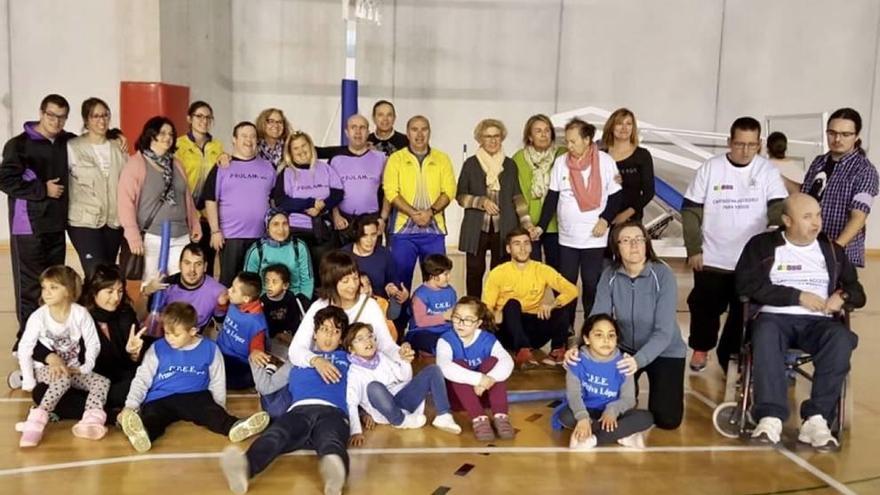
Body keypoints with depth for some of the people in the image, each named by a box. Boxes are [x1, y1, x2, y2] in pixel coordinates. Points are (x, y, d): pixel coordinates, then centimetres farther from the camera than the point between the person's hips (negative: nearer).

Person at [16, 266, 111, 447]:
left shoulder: (81, 313, -9)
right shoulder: (38, 316, -11)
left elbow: (93, 344, -5)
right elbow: (24, 349, -9)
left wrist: (84, 369, -15)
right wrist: (29, 382, -13)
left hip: (74, 370, 3)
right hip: (45, 369, -3)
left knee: (103, 382, -20)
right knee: (63, 379, -35)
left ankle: (90, 422, -40)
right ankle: (36, 422, -42)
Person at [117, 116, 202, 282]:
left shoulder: (176, 164, 15)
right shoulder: (135, 164, -5)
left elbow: (187, 197, 20)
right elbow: (125, 201, -11)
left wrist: (195, 224, 16)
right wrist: (133, 236, -16)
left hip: (180, 237, 6)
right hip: (151, 238, -5)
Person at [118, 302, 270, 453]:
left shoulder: (209, 349, 4)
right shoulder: (157, 349, 5)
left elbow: (217, 382, 12)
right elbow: (142, 379, 7)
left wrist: (219, 407, 4)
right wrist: (131, 405, -5)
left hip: (195, 397, 1)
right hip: (160, 400, -1)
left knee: (211, 411, -30)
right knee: (152, 417, -35)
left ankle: (234, 426, -57)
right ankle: (143, 433, -67)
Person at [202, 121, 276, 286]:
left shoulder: (268, 167, 10)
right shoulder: (222, 167, 2)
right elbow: (210, 200, -2)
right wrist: (215, 230, -9)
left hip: (261, 236, 3)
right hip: (230, 235, -2)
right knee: (228, 280, 3)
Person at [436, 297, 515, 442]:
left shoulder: (488, 339, -7)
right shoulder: (446, 340, -14)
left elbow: (507, 362, -26)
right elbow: (445, 368, -36)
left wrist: (489, 380, -45)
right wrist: (479, 379, -45)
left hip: (483, 392, 2)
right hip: (456, 396, -2)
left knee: (492, 361, -23)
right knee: (459, 364, -29)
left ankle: (500, 416, -31)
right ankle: (479, 419, -40)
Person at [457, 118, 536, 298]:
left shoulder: (510, 165, 8)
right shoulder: (470, 164, 4)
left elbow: (517, 196, 10)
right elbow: (460, 195, 5)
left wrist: (527, 223, 0)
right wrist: (481, 202, -11)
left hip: (504, 229, 1)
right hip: (477, 229, -1)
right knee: (474, 272, 1)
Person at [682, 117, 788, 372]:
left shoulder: (768, 171, -5)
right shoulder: (710, 168, -5)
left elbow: (778, 209, -12)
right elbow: (691, 211, -2)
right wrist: (693, 249, -6)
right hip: (712, 259, 0)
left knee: (743, 312, 10)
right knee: (705, 307, 11)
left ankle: (730, 355, 29)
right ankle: (700, 347, 36)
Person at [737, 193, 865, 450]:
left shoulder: (832, 250, 20)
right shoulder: (762, 244, 9)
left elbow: (858, 292, 20)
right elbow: (747, 284, -5)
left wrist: (843, 297, -5)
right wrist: (798, 296, -9)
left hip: (817, 322, 3)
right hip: (775, 317, -2)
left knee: (841, 339, -32)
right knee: (766, 334, -38)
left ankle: (817, 419, -33)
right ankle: (771, 417, -40)